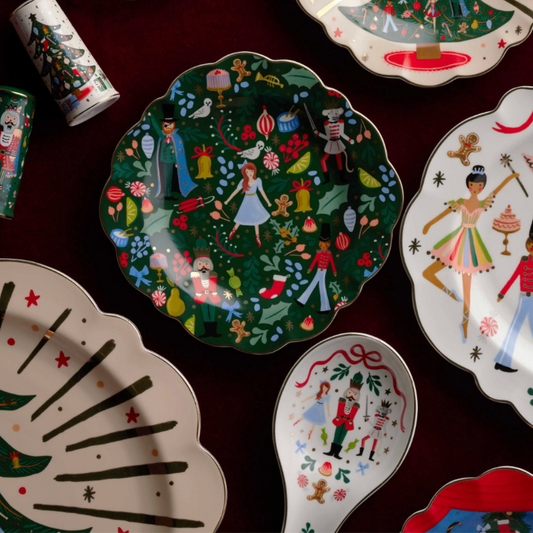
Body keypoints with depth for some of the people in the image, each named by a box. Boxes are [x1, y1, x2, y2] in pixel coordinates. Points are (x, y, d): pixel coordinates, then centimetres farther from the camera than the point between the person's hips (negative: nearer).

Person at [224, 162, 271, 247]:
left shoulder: (258, 180, -15)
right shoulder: (243, 181, -18)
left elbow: (262, 191, -5)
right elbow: (236, 191, -10)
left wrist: (268, 202, 1)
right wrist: (228, 200, -6)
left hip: (255, 201, 1)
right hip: (247, 201, -1)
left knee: (256, 219, 12)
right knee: (242, 218, 8)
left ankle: (257, 237, 27)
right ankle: (234, 230, 36)